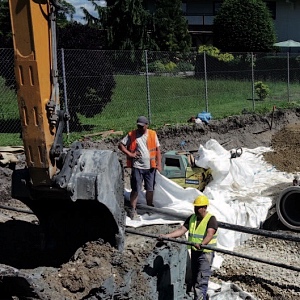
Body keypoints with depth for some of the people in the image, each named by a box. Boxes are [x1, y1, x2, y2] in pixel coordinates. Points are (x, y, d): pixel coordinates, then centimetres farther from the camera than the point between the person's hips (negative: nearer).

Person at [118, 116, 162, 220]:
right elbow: (121, 145, 1)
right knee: (135, 189, -2)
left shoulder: (153, 134, 4)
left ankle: (150, 207, 27)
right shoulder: (131, 135, -1)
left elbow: (157, 149, 5)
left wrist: (159, 164, -1)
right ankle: (133, 210, 6)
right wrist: (130, 154, -11)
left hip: (150, 166, 2)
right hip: (137, 167, -2)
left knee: (150, 189, 11)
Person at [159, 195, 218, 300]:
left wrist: (201, 244, -45)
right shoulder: (192, 218, 10)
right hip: (194, 252, 7)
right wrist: (166, 236, -7)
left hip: (206, 253, -7)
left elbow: (210, 234, -26)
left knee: (201, 281, -12)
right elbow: (181, 230, 4)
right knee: (194, 280, 14)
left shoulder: (211, 219, -11)